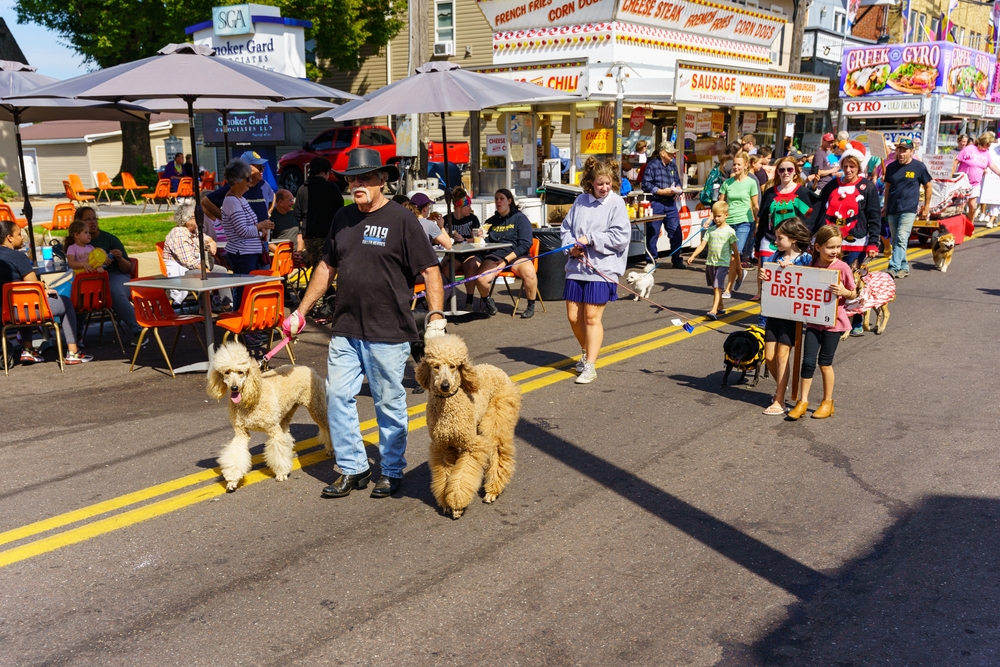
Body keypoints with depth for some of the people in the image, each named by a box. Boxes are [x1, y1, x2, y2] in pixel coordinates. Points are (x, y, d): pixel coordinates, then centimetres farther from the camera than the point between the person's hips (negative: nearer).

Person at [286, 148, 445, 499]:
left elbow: (430, 270, -9)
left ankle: (392, 471, 22)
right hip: (345, 331, 6)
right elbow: (327, 266, 19)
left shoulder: (401, 219, -6)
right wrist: (301, 311, 18)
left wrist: (436, 316, -20)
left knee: (389, 404, 5)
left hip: (388, 334, -5)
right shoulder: (343, 218, 11)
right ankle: (352, 468, 21)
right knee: (338, 397, 6)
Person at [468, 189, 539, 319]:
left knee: (529, 272, -36)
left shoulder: (520, 218, 5)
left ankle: (531, 306, -10)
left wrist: (506, 260, -13)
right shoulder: (492, 221, 19)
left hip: (516, 255, -2)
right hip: (494, 256, 3)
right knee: (481, 279, -28)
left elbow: (525, 244, -4)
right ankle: (487, 300, 7)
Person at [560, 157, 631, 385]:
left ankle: (590, 366, 3)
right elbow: (566, 228, 13)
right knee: (574, 317, 8)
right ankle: (587, 352, 34)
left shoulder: (617, 203, -4)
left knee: (592, 317, -5)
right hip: (577, 266, 5)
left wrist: (590, 239, -14)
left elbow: (621, 237, -13)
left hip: (603, 269, -4)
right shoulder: (580, 201, 8)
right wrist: (572, 245, -6)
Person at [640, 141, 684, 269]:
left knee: (676, 233, 5)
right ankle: (651, 261, 11)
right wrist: (661, 191, -15)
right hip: (656, 203, -5)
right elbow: (646, 185, -10)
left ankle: (676, 260, 17)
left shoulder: (673, 165, 15)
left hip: (671, 203, 5)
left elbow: (678, 181, 22)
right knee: (652, 233, 0)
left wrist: (678, 188, -1)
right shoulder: (652, 165, -4)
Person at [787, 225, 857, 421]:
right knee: (808, 361, -1)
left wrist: (844, 292, -23)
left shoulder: (842, 267, -9)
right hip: (813, 320, 3)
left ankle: (828, 402, 23)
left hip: (833, 322, -3)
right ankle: (803, 401, 10)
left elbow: (854, 294, -1)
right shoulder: (811, 266, -1)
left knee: (825, 362, 7)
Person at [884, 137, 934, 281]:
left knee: (901, 239, -14)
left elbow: (928, 186, 6)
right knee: (895, 241, 10)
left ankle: (894, 268, -20)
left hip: (908, 210, -5)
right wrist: (886, 206, 17)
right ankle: (904, 267, 22)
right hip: (892, 210, 5)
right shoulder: (891, 167, 7)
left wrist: (926, 206, 6)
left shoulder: (919, 167, -3)